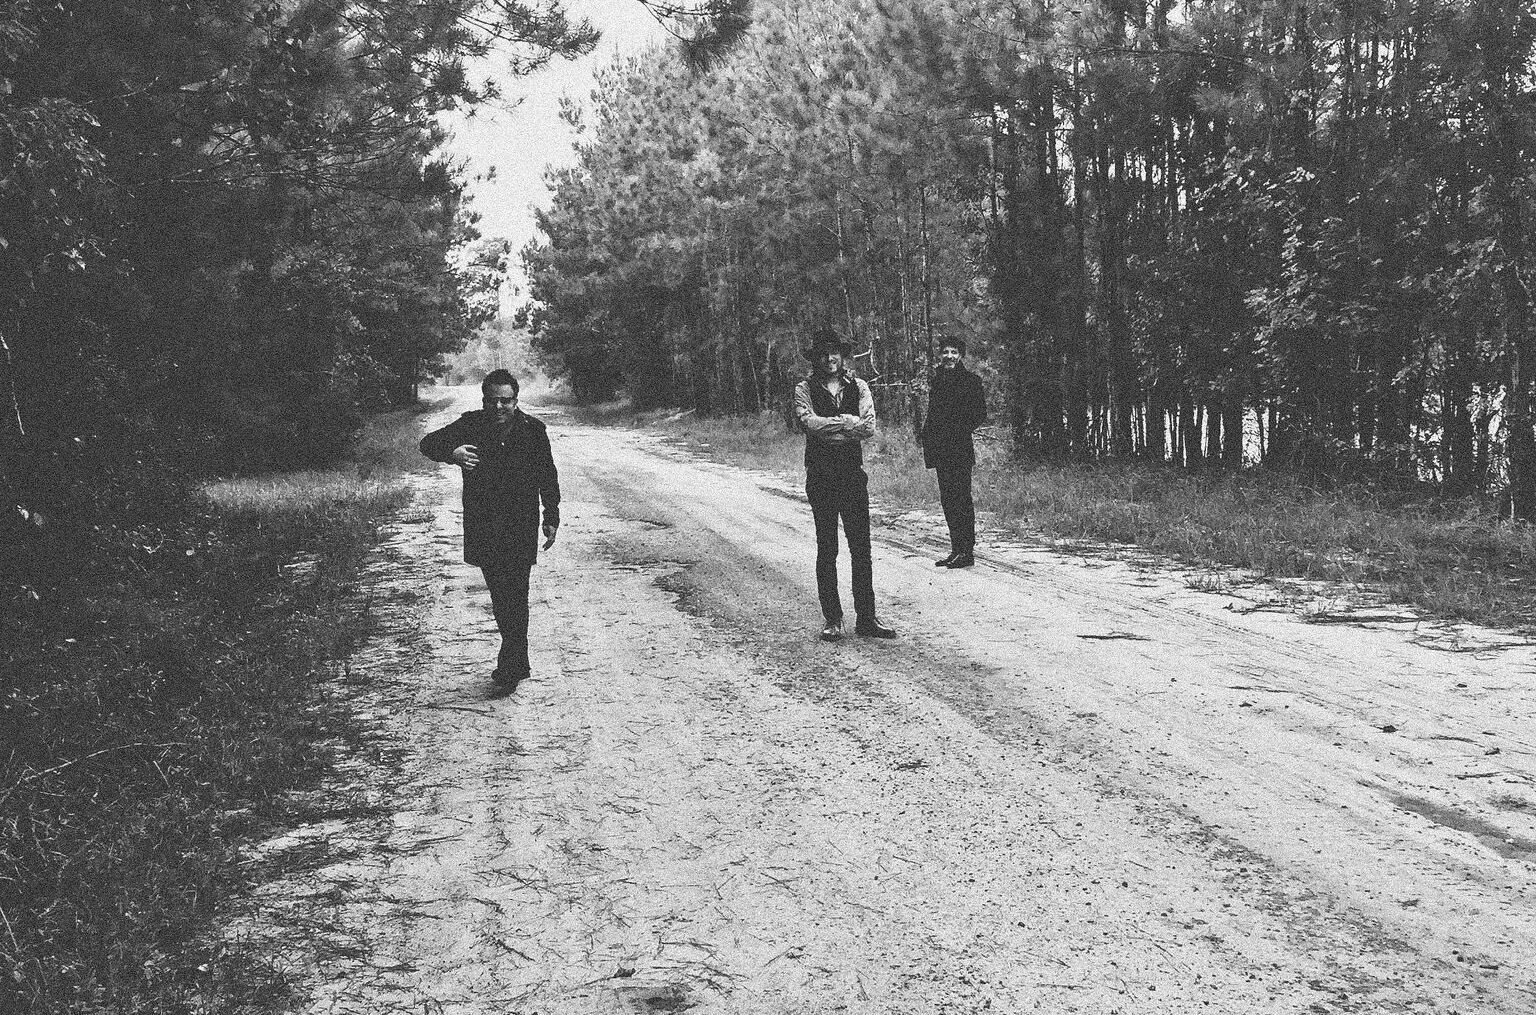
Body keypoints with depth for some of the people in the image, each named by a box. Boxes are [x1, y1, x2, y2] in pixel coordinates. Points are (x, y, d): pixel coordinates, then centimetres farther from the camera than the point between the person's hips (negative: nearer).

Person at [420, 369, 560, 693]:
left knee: (515, 596, -9)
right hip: (483, 529, 2)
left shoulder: (532, 430, -4)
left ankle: (510, 667, 0)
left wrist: (551, 518, 5)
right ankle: (518, 665, 28)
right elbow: (428, 443, -11)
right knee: (500, 596, 13)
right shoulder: (471, 426, -3)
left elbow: (547, 475, 7)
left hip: (521, 527, -2)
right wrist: (451, 452, -33)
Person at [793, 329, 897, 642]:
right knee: (826, 549, 3)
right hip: (821, 476, -2)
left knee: (861, 548, 1)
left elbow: (869, 428, -4)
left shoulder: (858, 387, 9)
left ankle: (866, 618, 7)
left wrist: (828, 427, -11)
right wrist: (848, 422, -11)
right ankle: (832, 620, 9)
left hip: (853, 474, 2)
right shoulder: (805, 389, 3)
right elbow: (808, 422, -15)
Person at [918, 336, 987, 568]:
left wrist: (961, 431, -12)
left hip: (960, 448, -7)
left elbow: (980, 414, -6)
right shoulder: (937, 381, 16)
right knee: (948, 499, 9)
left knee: (961, 498, -7)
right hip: (941, 449, 7)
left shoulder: (970, 381, -3)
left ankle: (967, 551, -3)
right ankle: (956, 549, 16)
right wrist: (925, 433, 6)